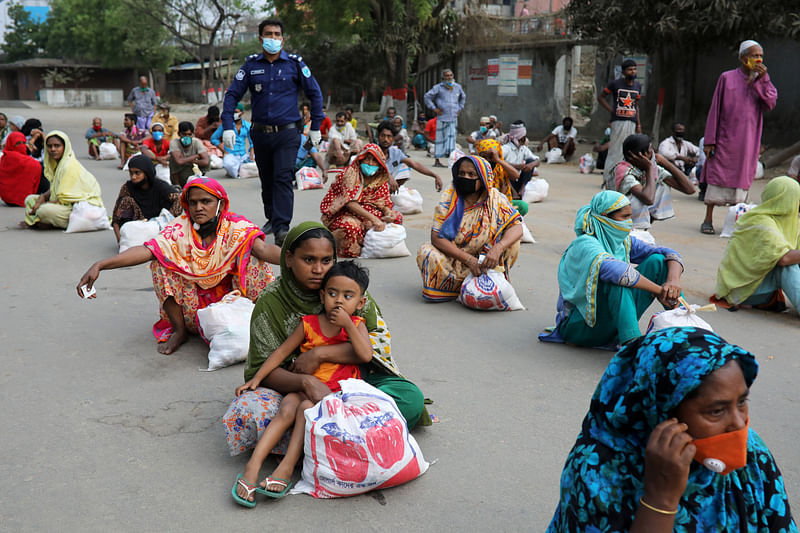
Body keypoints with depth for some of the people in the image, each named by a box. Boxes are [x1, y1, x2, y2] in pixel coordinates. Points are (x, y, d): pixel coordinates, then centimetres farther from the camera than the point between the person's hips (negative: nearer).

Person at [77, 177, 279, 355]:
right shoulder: (180, 229, -10)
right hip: (193, 305, 2)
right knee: (160, 262, -18)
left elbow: (262, 249, -31)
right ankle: (179, 330, -5)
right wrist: (99, 265, -37)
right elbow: (146, 250, -23)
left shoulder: (235, 226, -13)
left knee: (253, 261, -24)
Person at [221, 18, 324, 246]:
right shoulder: (251, 65, 4)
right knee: (267, 181, 14)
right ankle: (272, 218, 32)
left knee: (283, 179, -13)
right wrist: (228, 126, -6)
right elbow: (232, 95, 5)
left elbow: (315, 94, 6)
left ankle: (281, 228, -17)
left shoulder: (295, 63, 0)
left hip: (287, 133, -3)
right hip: (260, 133, 3)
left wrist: (315, 127, 5)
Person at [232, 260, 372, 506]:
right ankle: (252, 466, -32)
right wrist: (257, 377, 1)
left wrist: (347, 324, -15)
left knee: (307, 407, -30)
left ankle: (286, 468, -30)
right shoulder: (308, 324, 6)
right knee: (287, 408, -26)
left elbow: (366, 356, -12)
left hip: (338, 392, -2)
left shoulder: (356, 325, 4)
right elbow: (282, 351, 8)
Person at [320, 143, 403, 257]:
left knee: (397, 217, -9)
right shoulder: (352, 172, -15)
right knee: (350, 226, -40)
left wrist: (388, 213, -21)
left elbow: (383, 201, 5)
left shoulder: (380, 178, 4)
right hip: (342, 213, -6)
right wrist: (373, 218, -36)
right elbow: (350, 202, -26)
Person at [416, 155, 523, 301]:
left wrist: (497, 249, -37)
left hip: (483, 258, 1)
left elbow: (517, 227, -16)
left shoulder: (495, 198, -9)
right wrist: (469, 259, -28)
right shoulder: (449, 196, -12)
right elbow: (436, 237, -18)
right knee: (426, 252, -28)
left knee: (512, 243, -21)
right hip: (452, 255, -1)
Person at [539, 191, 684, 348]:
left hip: (611, 321, 7)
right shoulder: (585, 244, -21)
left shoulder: (624, 241, 2)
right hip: (577, 325, -7)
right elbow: (613, 269, -42)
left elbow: (671, 254, -2)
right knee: (617, 280, -35)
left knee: (657, 260, -5)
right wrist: (660, 291, -37)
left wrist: (673, 281, -24)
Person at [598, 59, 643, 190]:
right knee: (615, 151, -6)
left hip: (632, 123, 5)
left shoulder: (638, 86, 12)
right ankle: (609, 181, -1)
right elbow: (600, 97, 5)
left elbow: (636, 106, 18)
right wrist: (611, 110, -4)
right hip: (618, 121, -5)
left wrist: (639, 124, 11)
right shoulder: (615, 84, -3)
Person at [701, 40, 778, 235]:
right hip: (725, 137, -3)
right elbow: (715, 109, -1)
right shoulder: (727, 78, 0)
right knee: (717, 175, -2)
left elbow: (771, 103, -4)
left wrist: (762, 79, -12)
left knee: (742, 177, 4)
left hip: (748, 140, 3)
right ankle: (708, 220, 6)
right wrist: (709, 140, -5)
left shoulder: (762, 80, 10)